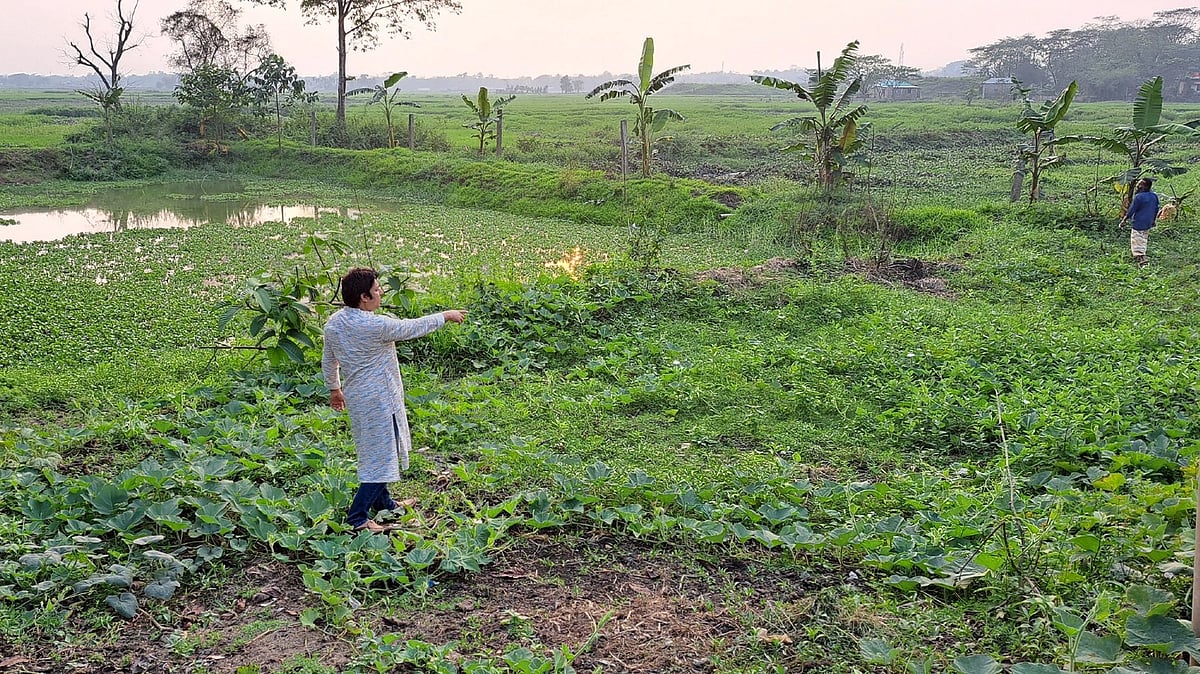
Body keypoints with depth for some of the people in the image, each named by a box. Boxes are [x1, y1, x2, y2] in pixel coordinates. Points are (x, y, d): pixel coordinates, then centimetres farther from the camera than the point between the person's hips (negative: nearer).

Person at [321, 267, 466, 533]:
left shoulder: (333, 322, 0)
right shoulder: (376, 326, -25)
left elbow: (328, 360, 12)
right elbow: (412, 327, -12)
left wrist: (334, 388, 27)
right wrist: (445, 316, 2)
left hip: (356, 396, 9)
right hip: (379, 399, -9)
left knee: (374, 451, 22)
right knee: (382, 457, 0)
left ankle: (383, 503, 38)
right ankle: (357, 517, 0)